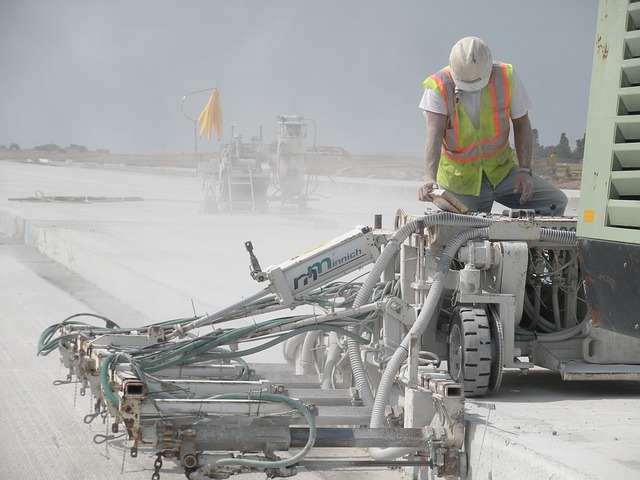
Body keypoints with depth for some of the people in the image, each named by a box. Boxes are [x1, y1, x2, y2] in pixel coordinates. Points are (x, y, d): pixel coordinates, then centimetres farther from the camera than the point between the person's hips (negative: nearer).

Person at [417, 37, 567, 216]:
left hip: (502, 170, 3)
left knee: (556, 202, -8)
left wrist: (524, 170, -10)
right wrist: (430, 178, -44)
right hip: (461, 180, -2)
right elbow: (434, 135, -29)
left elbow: (521, 125, 0)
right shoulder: (438, 87, -17)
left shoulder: (507, 77, -11)